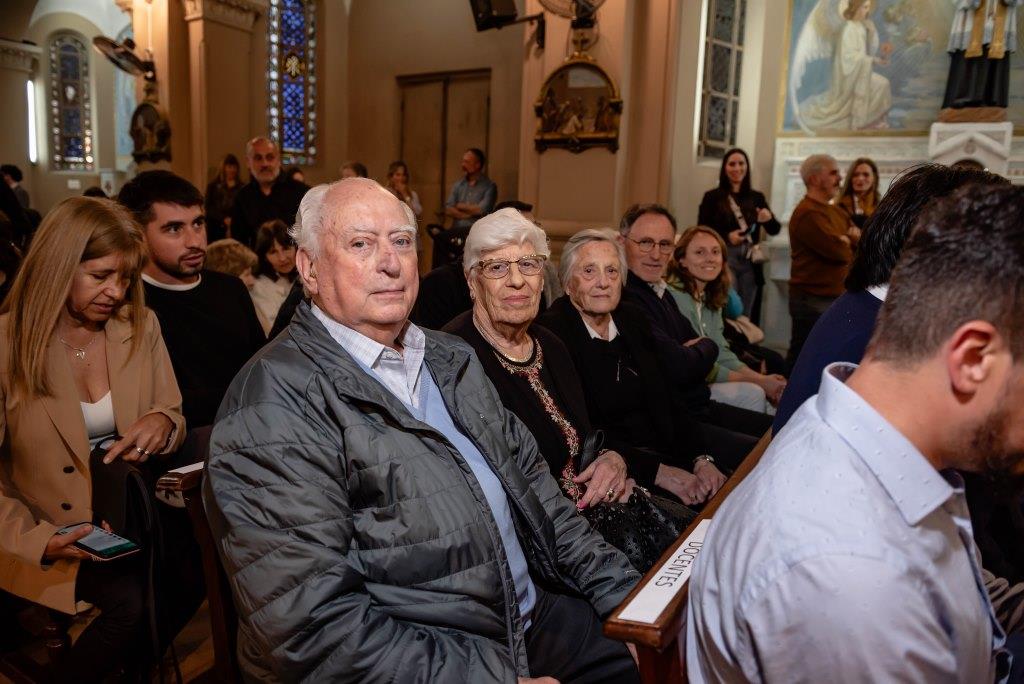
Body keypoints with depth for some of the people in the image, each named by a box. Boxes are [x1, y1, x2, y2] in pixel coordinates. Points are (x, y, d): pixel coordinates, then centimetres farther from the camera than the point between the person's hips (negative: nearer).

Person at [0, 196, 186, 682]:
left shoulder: (142, 327, 0)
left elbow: (175, 420, 6)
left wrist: (163, 423, -18)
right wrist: (39, 541, -23)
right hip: (50, 532, -3)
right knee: (132, 599, -26)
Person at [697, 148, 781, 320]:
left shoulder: (757, 198, 10)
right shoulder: (712, 197, 1)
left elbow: (775, 230, 6)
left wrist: (769, 219, -16)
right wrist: (727, 237, -18)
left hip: (751, 264, 4)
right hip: (724, 260, -4)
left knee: (746, 316, 9)